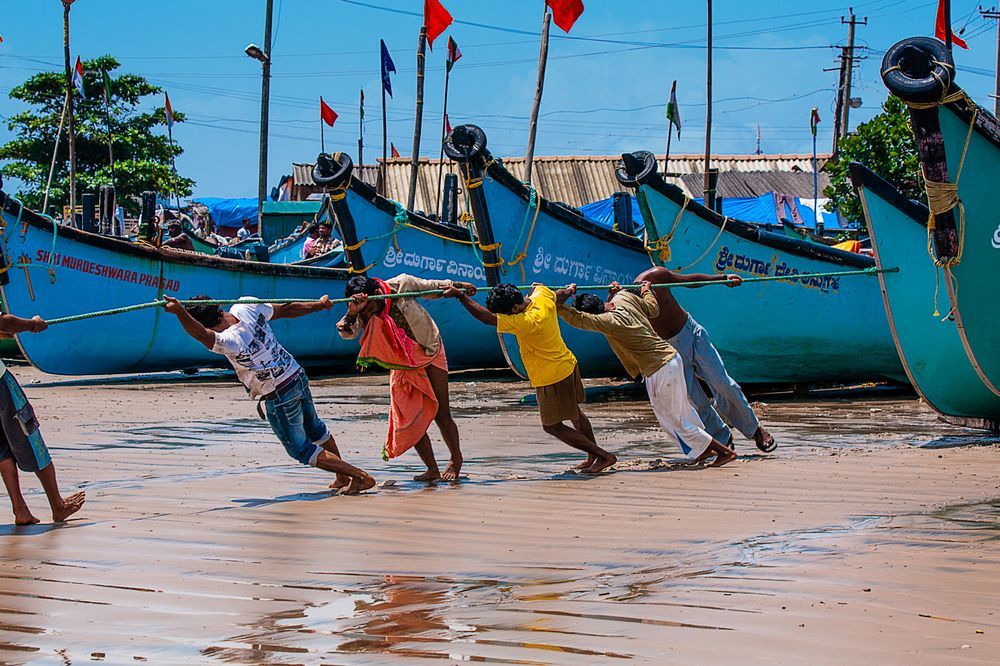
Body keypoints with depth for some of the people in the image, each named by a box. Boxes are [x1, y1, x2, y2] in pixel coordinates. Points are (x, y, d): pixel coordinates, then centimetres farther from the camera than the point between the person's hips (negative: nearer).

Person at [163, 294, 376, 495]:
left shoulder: (231, 341, -31)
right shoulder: (247, 307, -9)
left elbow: (201, 334, -49)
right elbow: (286, 310, 4)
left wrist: (179, 312, -65)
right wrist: (318, 305, 17)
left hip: (279, 396, -9)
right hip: (298, 376, 9)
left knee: (302, 450, 8)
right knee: (315, 429, 30)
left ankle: (361, 477, 6)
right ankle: (343, 477, 46)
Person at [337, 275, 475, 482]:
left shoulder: (400, 285, -21)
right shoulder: (362, 314, -16)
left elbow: (432, 287, -4)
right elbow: (347, 333, -34)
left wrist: (457, 286, 5)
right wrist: (352, 312, -51)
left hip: (430, 353, -2)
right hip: (402, 364, 2)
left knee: (442, 415, -1)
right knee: (411, 418, -6)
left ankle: (456, 459, 20)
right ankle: (432, 468, 6)